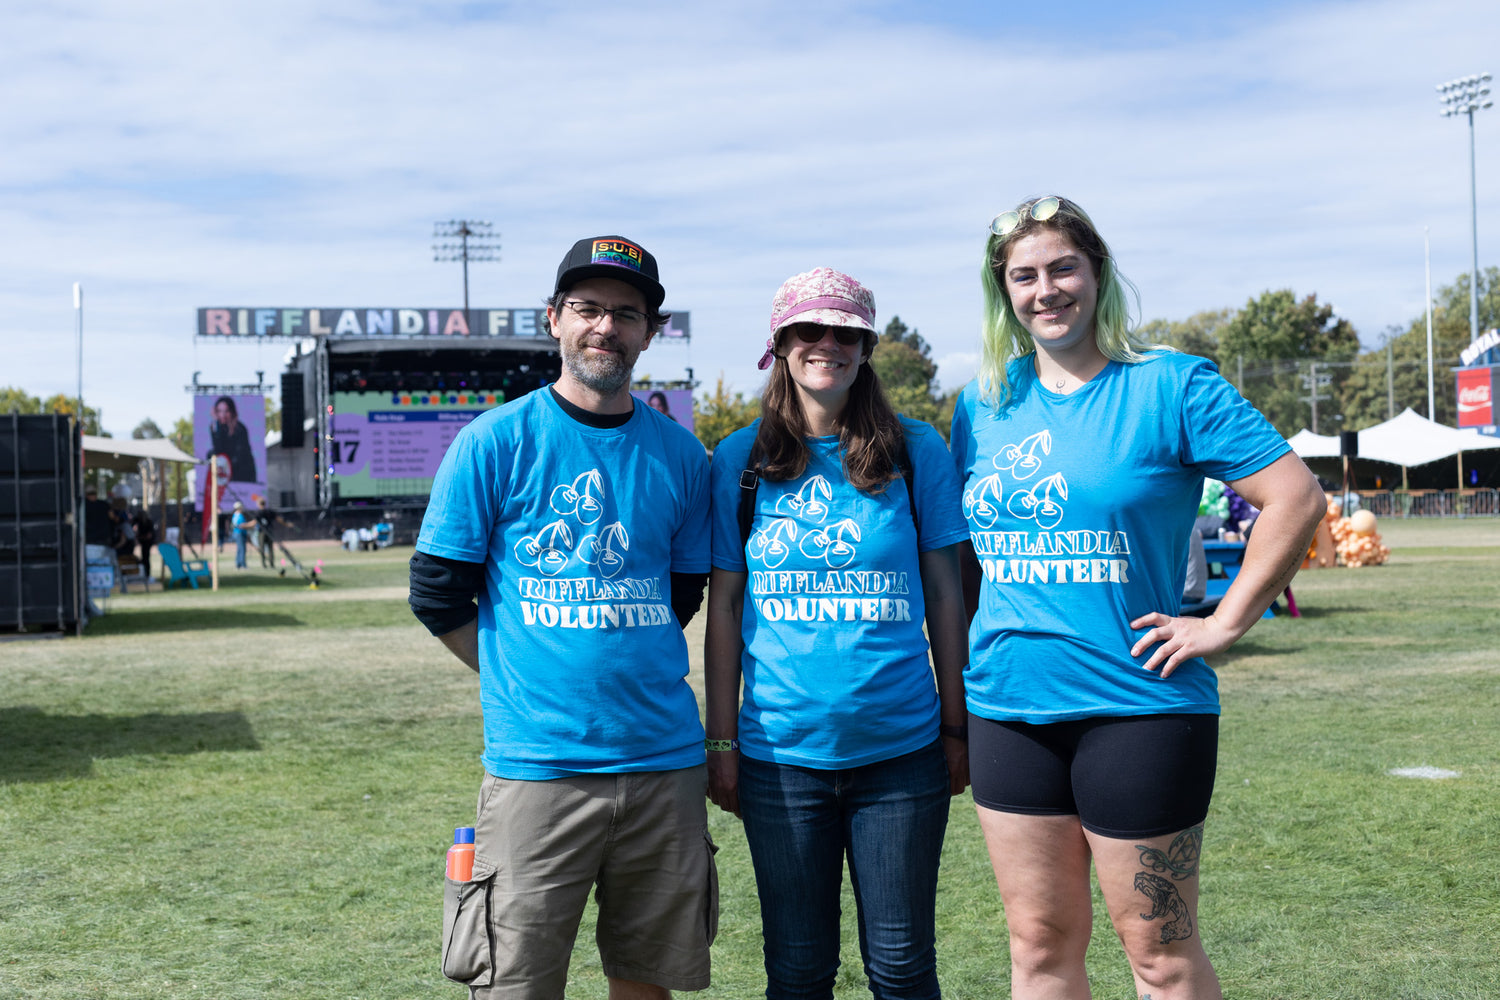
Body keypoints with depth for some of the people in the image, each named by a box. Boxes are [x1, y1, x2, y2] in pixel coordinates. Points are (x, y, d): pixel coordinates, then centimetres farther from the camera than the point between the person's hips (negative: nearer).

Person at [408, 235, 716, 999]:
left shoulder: (679, 455, 8)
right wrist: (525, 682, 1)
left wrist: (630, 671, 10)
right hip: (537, 764, -3)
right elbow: (438, 594, 0)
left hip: (665, 761, 3)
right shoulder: (494, 443, -2)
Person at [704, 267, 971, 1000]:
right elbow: (724, 608, 5)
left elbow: (944, 592, 5)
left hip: (902, 748, 0)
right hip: (781, 752, 0)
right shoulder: (740, 460, 2)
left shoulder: (916, 450, 2)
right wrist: (721, 742, 3)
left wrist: (957, 727, 4)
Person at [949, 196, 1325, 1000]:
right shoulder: (984, 403, 9)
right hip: (1007, 709, 5)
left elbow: (1296, 497, -8)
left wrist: (1223, 624, -11)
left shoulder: (1171, 385, -5)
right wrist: (961, 669, 13)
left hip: (1136, 703, -4)